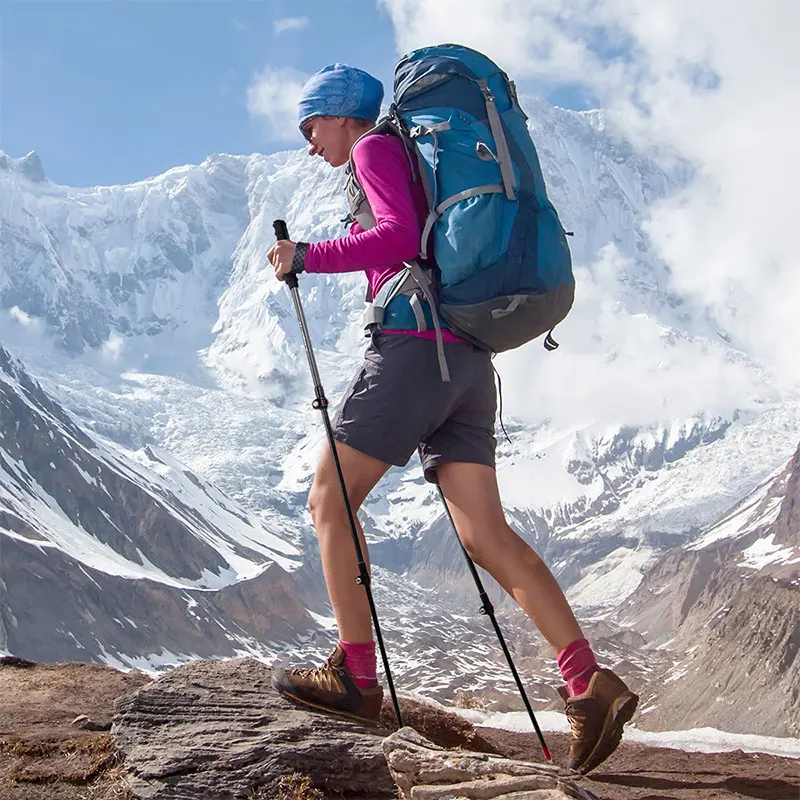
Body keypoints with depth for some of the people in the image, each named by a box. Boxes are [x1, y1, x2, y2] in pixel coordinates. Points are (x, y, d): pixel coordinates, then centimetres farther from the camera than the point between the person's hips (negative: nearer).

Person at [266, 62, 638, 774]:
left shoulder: (376, 148, 2)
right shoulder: (419, 162, 29)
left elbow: (399, 237, -15)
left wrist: (307, 257, -9)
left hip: (413, 345, -9)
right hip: (468, 361, 9)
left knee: (330, 500, 2)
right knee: (487, 535, 0)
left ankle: (356, 676, 1)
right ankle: (591, 684, -11)